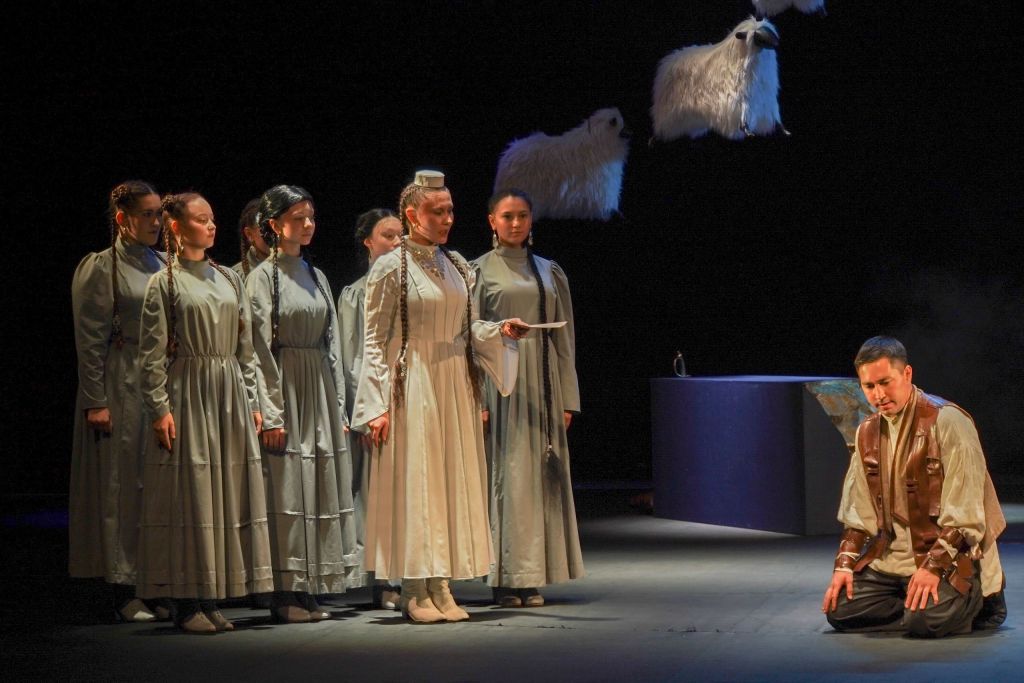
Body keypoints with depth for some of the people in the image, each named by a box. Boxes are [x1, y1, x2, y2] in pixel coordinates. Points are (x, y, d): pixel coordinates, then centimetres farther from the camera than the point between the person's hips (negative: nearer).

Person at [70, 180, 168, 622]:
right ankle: (124, 591, 3)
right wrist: (95, 400, -12)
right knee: (122, 484, -2)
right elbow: (91, 340, -7)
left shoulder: (163, 265, 13)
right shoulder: (101, 268, -4)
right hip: (123, 385, -6)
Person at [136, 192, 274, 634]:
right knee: (189, 494, -5)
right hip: (188, 394, -6)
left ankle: (212, 601, 10)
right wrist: (159, 408, -13)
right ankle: (188, 605, -1)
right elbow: (152, 353, -6)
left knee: (228, 492, 4)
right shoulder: (165, 282, -2)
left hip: (230, 397, 6)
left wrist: (251, 400, 11)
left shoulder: (229, 279, 14)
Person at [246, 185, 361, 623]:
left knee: (321, 486, 5)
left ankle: (307, 591, 10)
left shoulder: (316, 277, 15)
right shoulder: (263, 277, -5)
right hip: (284, 392, -7)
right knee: (286, 490, -6)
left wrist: (338, 405, 10)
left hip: (319, 394, 7)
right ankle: (285, 595, -3)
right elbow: (260, 349, -10)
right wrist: (271, 413, -15)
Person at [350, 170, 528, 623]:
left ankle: (441, 587, 9)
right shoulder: (390, 269, -5)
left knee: (453, 481, 4)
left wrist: (499, 332, -3)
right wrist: (379, 406, -12)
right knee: (413, 483, -5)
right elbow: (375, 342, -6)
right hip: (412, 387, -6)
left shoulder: (457, 266, 12)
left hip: (455, 386, 6)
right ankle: (413, 591, 1)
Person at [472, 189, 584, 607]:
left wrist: (567, 398, 6)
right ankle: (505, 579, -3)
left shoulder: (550, 272, 13)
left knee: (541, 476, 2)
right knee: (504, 475, -5)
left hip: (541, 382, 4)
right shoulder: (479, 271, 2)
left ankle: (531, 579, 7)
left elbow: (563, 337, 12)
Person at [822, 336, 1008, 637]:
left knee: (926, 621, -30)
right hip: (891, 559, 7)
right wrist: (845, 564, 0)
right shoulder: (868, 432, 10)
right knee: (840, 610, -9)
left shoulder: (947, 421, -13)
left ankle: (978, 600, 2)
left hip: (950, 555, -7)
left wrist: (934, 567, -23)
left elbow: (964, 512, -17)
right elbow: (858, 511, 13)